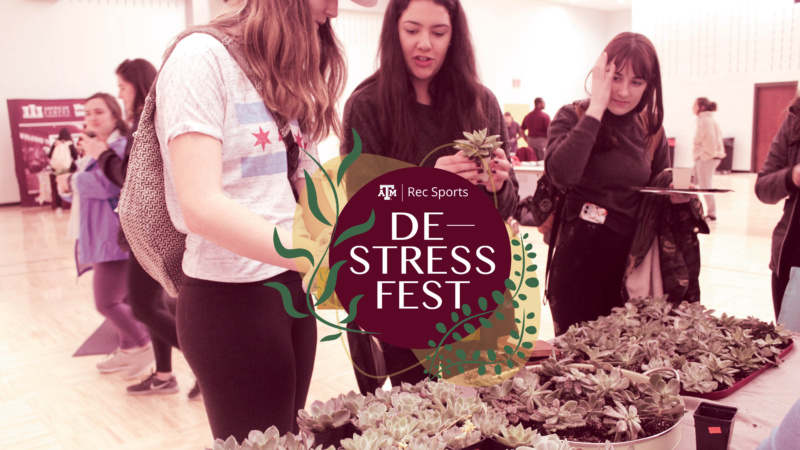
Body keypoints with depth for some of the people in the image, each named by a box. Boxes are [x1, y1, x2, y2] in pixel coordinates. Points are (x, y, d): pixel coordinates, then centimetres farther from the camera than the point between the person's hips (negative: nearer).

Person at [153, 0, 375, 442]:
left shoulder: (289, 71, 13)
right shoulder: (204, 55, -13)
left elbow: (307, 189, 8)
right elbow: (201, 205, -24)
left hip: (292, 286, 7)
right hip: (231, 297, -7)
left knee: (290, 434, 18)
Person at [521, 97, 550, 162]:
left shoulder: (528, 116, 9)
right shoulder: (545, 116, -8)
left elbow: (522, 130, 13)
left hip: (530, 140, 6)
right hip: (542, 140, -6)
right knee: (543, 162, -4)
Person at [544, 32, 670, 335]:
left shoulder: (651, 130, 6)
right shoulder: (572, 117, -8)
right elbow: (562, 174, -29)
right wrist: (596, 109, -25)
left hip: (631, 264, 5)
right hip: (580, 262, -4)